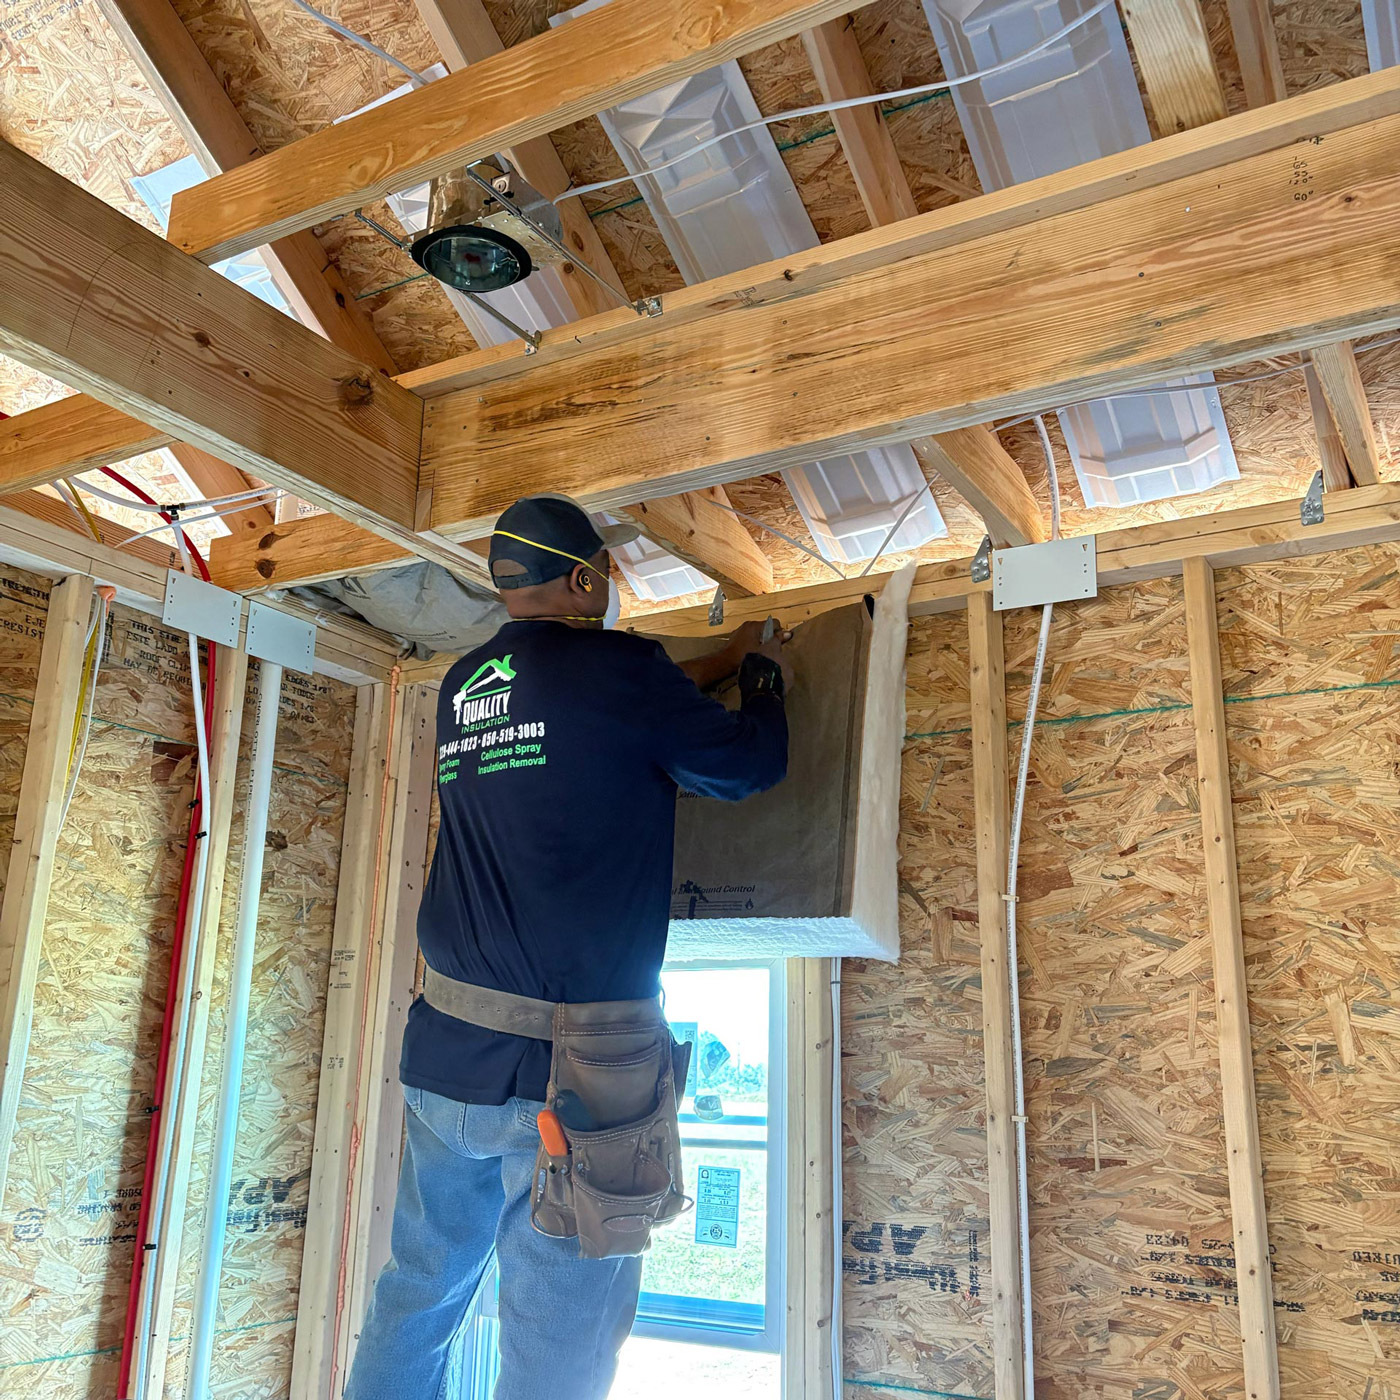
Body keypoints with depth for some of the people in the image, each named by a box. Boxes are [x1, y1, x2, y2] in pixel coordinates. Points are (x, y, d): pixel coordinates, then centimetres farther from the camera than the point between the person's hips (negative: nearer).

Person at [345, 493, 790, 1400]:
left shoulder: (465, 686, 12)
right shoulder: (608, 661, -9)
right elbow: (750, 765, 2)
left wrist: (722, 665, 34)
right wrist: (762, 675, 22)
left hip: (446, 1057, 7)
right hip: (571, 1063, -7)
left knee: (417, 1299, 18)